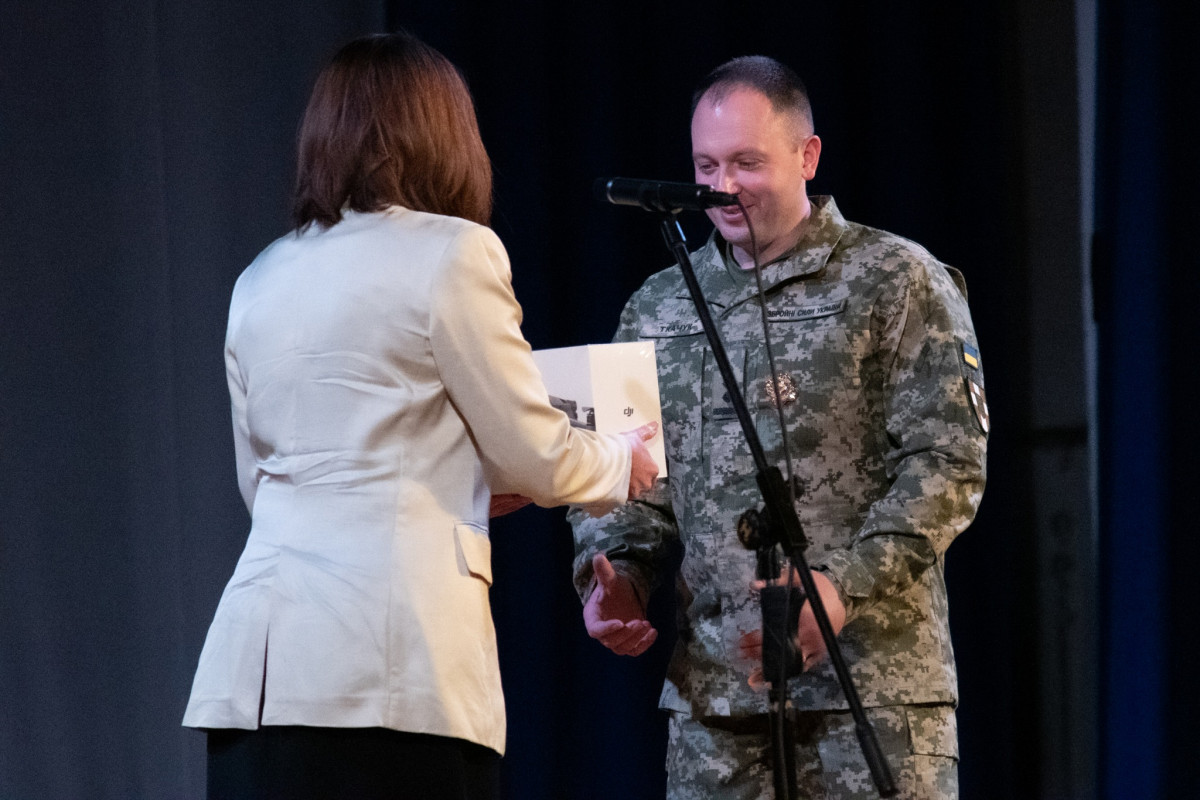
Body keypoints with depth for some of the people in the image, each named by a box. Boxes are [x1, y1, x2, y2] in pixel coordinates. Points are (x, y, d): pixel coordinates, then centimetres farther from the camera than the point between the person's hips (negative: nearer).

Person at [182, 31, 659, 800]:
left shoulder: (260, 281, 15)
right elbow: (534, 454, 2)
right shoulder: (452, 253, -2)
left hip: (258, 659, 5)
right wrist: (621, 461, 24)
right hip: (386, 661, -5)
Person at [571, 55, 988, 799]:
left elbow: (949, 463, -6)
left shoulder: (898, 283, 1)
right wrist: (612, 573, -3)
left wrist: (848, 584, -18)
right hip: (713, 689, 4)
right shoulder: (658, 308, 16)